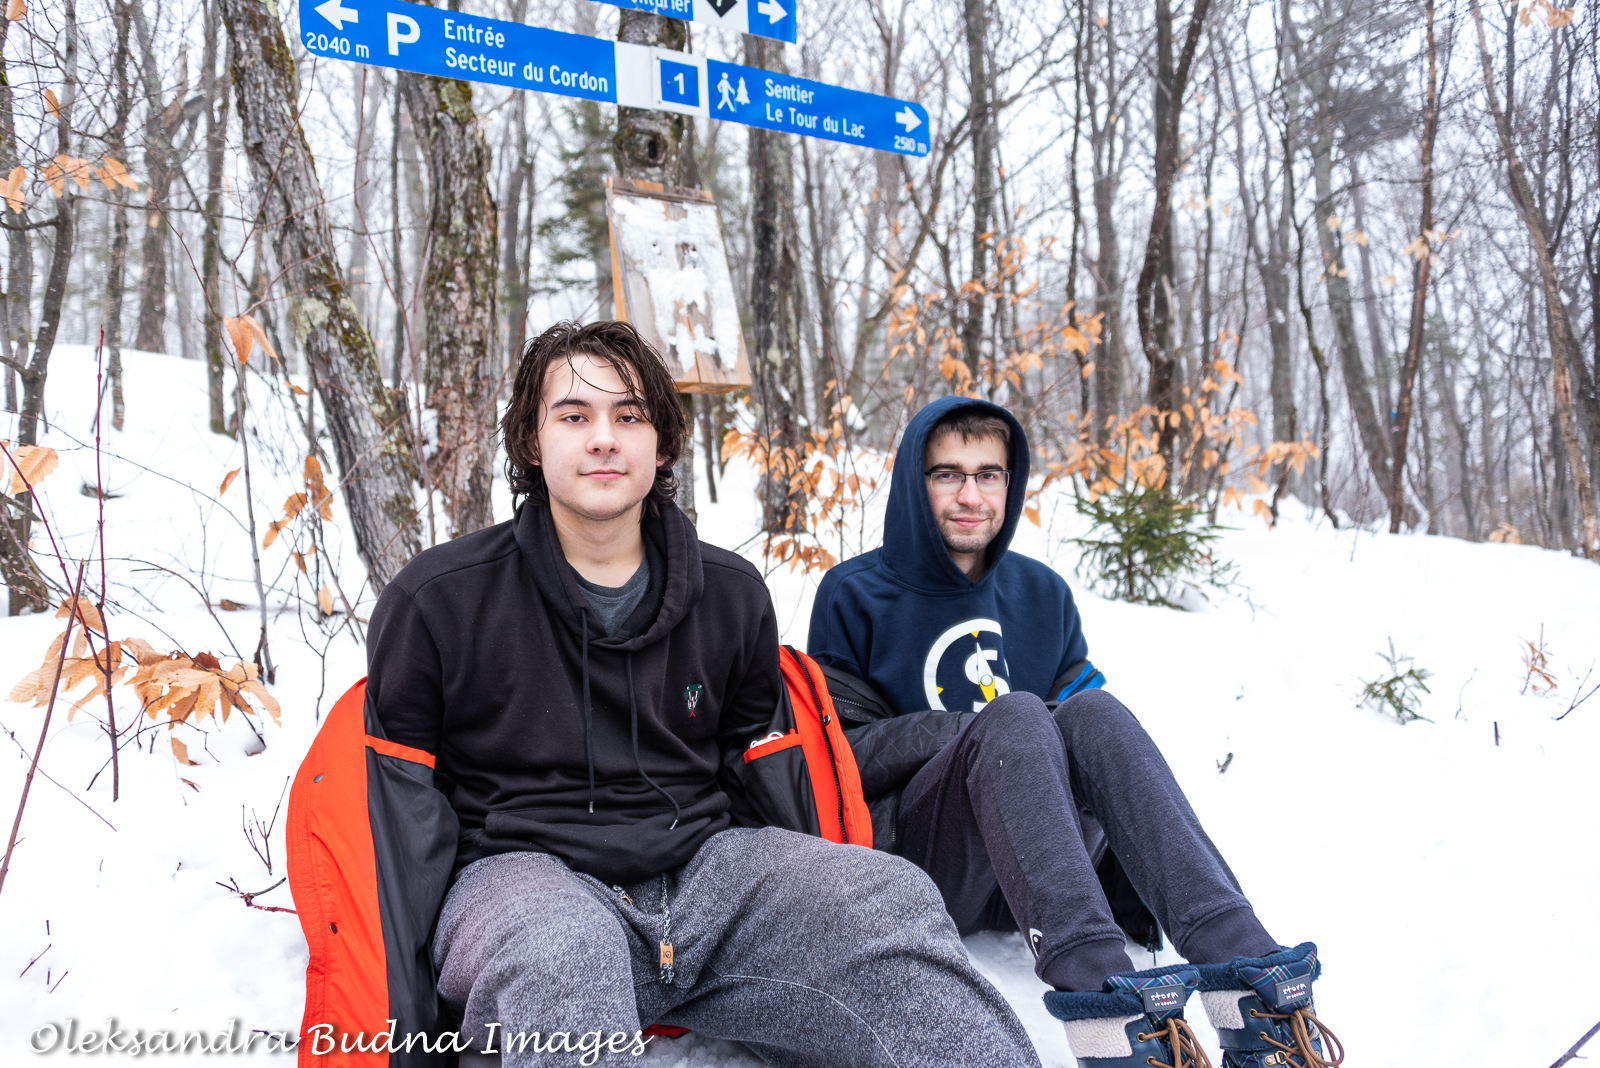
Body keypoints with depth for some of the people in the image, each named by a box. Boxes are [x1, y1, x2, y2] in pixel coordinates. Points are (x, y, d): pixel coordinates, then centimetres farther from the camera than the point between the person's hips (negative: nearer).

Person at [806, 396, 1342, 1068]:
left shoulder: (1042, 594, 14)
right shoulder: (854, 596, 2)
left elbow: (1089, 734, 11)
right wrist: (973, 730, -15)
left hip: (1033, 860, 4)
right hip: (915, 862, -3)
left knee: (1094, 712, -25)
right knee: (1014, 714, -30)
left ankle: (1242, 967, -40)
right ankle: (1098, 994, -51)